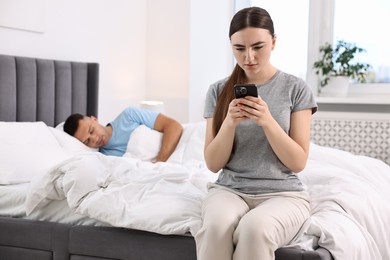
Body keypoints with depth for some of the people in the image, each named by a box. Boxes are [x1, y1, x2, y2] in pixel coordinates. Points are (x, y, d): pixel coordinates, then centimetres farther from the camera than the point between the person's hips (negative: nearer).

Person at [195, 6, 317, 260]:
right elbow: (213, 163, 3)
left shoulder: (296, 88, 0)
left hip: (283, 193, -1)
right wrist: (230, 122, -15)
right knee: (217, 226, -33)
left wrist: (267, 120, -17)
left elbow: (298, 162, -3)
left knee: (254, 228, -34)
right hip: (229, 189, 2)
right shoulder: (218, 91, 5)